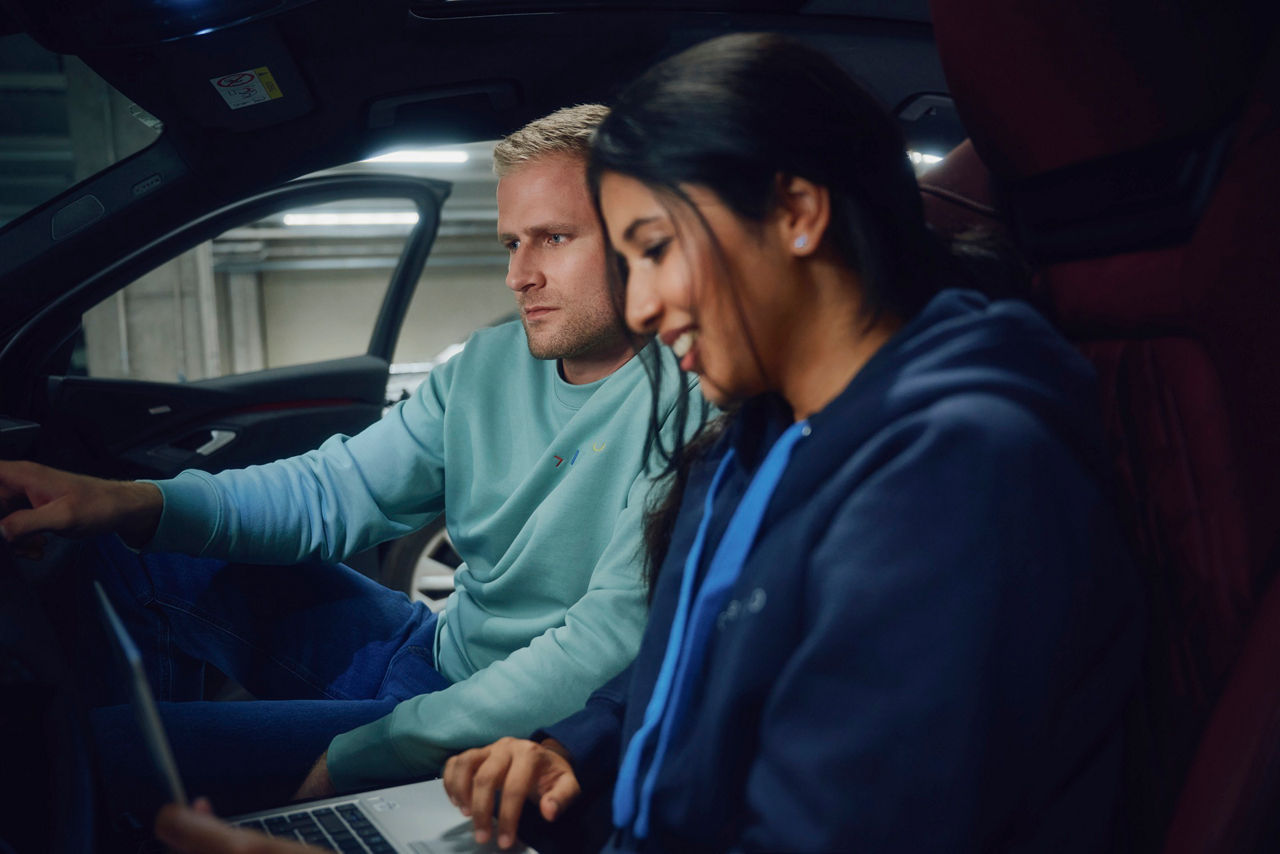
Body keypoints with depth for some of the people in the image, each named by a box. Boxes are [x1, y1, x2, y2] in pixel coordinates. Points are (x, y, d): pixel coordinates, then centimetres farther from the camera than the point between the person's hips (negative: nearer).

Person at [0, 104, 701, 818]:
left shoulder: (684, 406, -20)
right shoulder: (489, 363, 5)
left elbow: (611, 640, -26)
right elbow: (337, 489, 5)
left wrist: (354, 758, -26)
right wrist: (134, 502, -12)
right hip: (435, 651, 8)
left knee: (115, 747, -17)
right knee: (124, 563, 5)